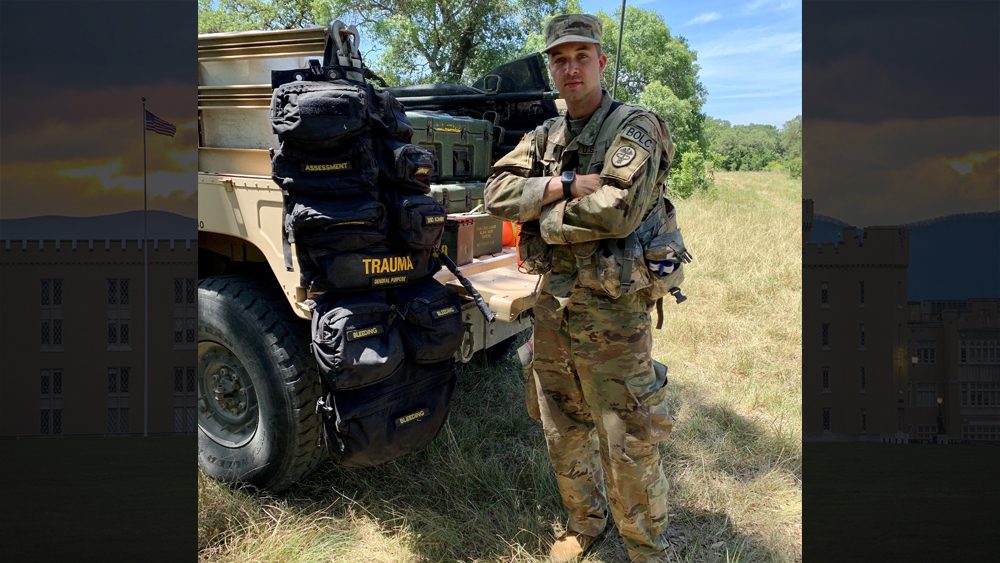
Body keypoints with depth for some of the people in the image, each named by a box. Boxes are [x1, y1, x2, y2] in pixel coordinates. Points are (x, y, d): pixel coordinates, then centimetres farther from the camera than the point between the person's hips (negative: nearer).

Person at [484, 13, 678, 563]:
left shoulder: (634, 129, -10)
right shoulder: (544, 137, 10)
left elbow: (615, 210, -26)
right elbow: (497, 193, -4)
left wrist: (540, 217, -12)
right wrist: (568, 184, -17)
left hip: (612, 316, -6)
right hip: (552, 307, 6)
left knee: (627, 447, 4)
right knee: (563, 436, 20)